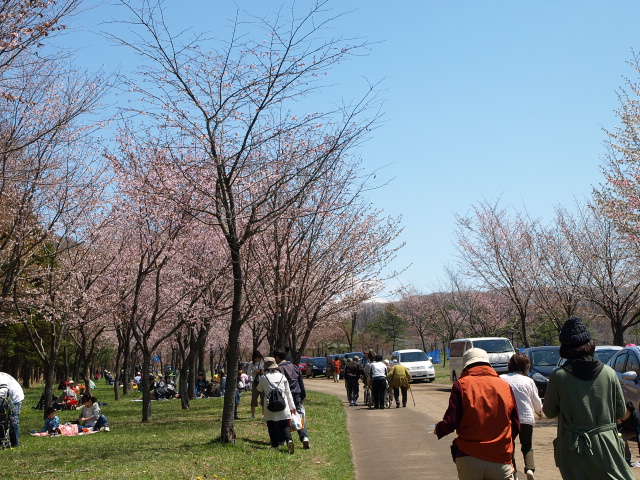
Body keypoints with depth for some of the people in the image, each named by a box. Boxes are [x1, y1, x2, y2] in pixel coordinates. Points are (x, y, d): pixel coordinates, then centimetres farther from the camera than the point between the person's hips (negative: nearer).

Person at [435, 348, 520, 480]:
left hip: (469, 459, -1)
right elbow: (516, 426, 8)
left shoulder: (461, 385, -3)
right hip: (501, 459, 1)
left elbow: (450, 422, -8)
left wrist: (438, 430, 13)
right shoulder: (505, 386, 6)